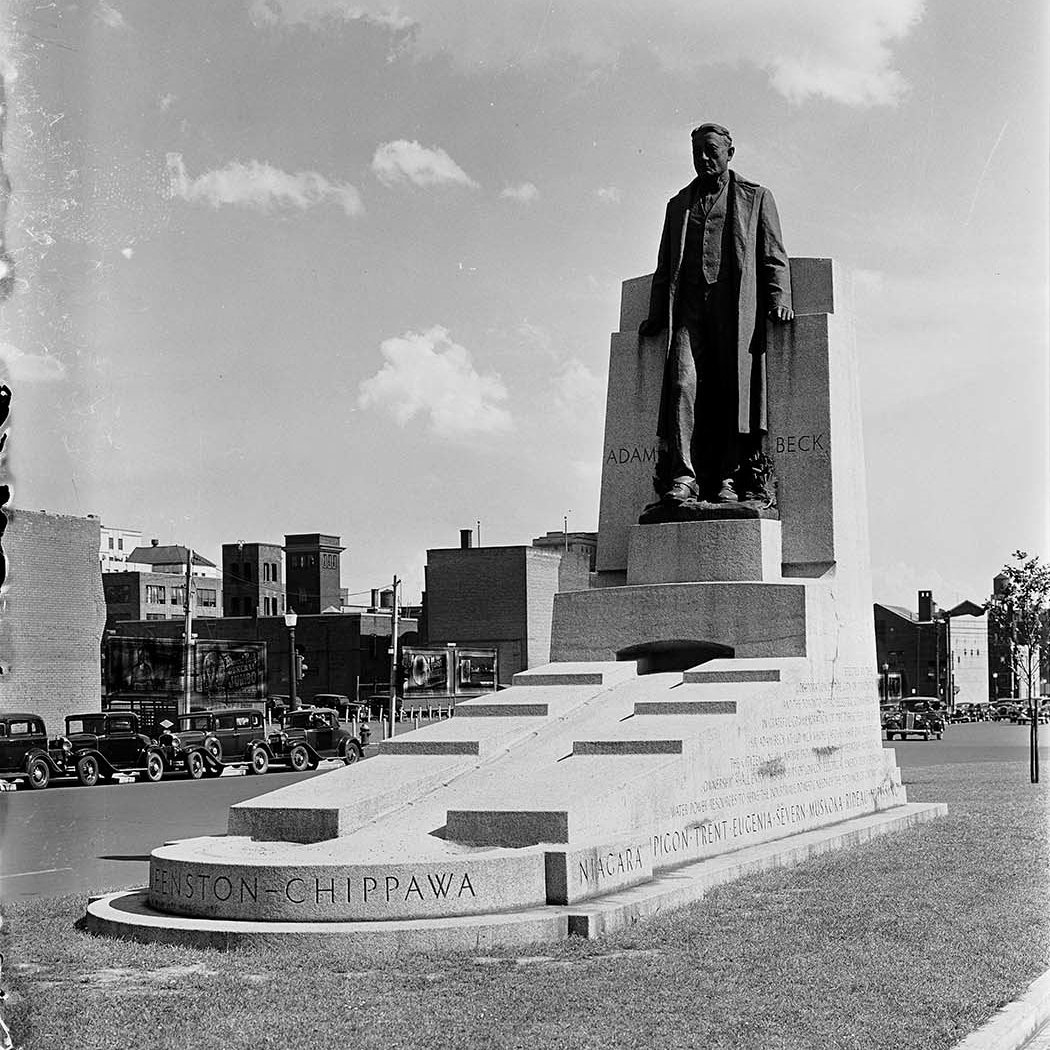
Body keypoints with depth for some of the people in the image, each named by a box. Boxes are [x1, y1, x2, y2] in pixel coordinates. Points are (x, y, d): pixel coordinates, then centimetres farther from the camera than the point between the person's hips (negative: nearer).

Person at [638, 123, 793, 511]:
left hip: (736, 306, -2)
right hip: (689, 307, 2)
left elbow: (773, 258, 10)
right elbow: (664, 266, 25)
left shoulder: (755, 198, 16)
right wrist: (657, 314, 13)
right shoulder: (678, 204, 26)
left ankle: (726, 479, -11)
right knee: (683, 384, -16)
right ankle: (682, 479, -24)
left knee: (733, 392, -11)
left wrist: (779, 300, -6)